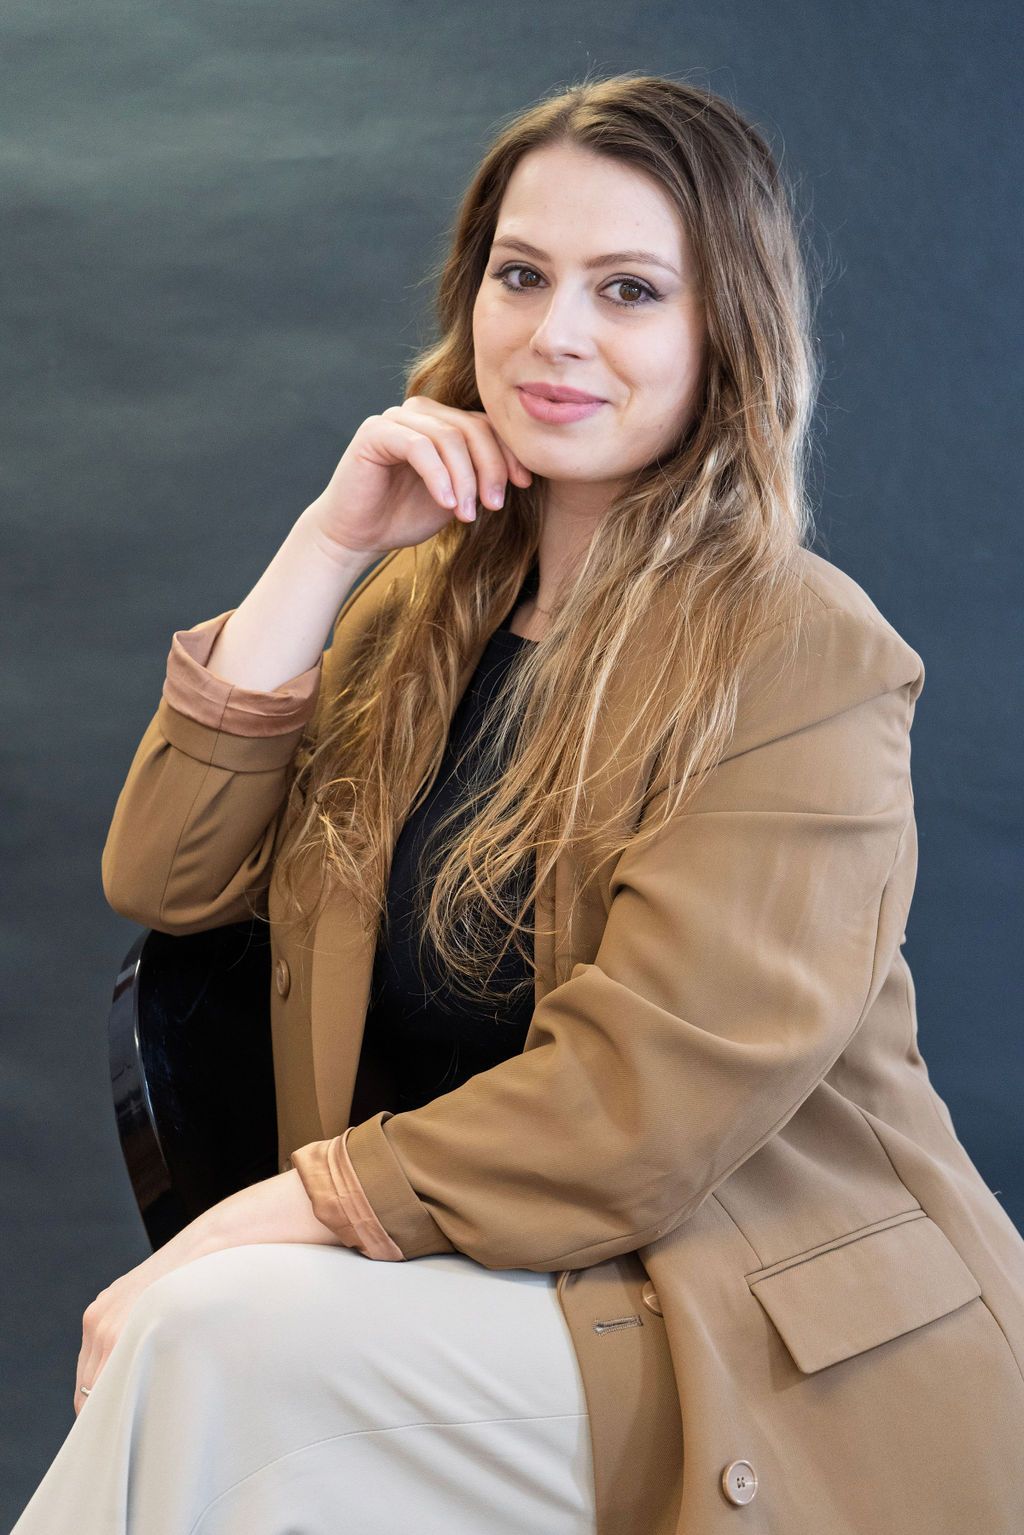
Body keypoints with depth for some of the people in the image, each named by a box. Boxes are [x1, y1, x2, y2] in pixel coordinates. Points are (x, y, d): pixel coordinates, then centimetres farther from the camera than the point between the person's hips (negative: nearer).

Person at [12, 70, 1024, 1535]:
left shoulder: (800, 656, -12)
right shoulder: (423, 604, 11)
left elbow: (640, 1108, -18)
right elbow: (164, 877, 3)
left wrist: (260, 1224, -18)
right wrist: (328, 543, -4)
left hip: (770, 1344, -5)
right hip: (485, 1285, 5)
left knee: (224, 1342, -27)